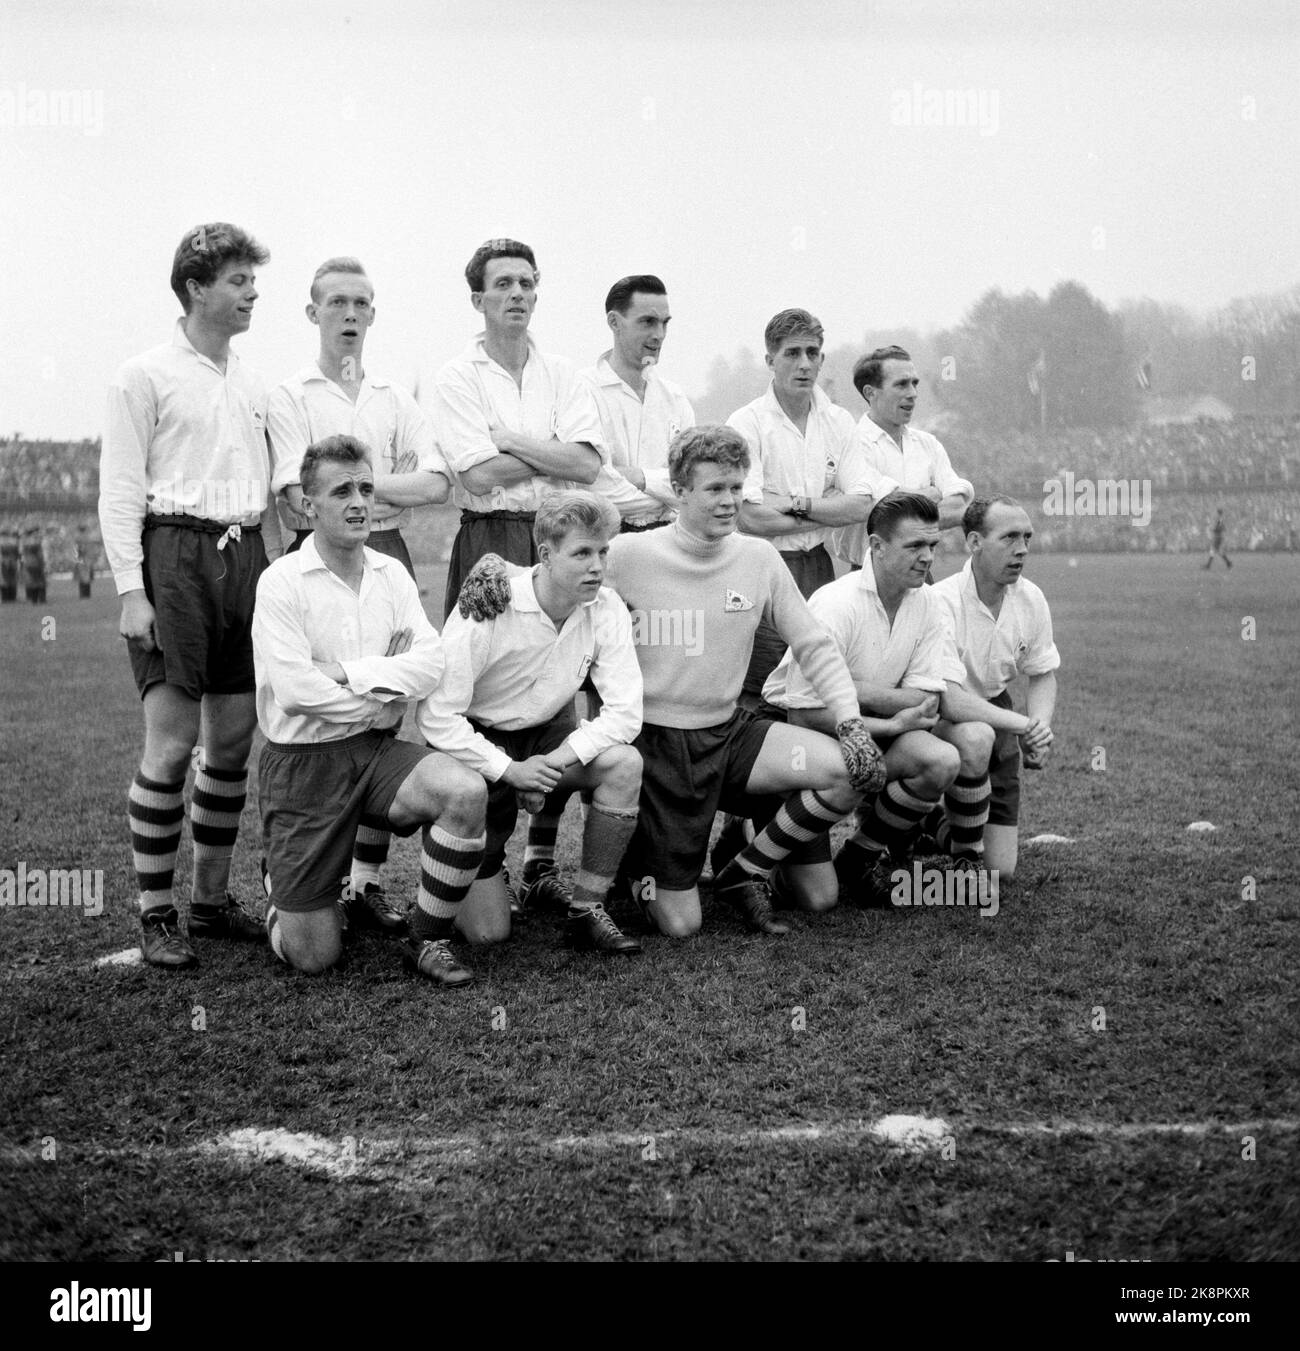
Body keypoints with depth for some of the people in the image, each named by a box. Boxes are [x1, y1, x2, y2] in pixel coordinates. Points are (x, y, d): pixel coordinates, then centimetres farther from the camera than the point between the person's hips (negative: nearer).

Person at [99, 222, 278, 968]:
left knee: (234, 739, 8)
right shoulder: (146, 376, -2)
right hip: (176, 554, -6)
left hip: (245, 556, 6)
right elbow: (119, 492, -5)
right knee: (172, 743, -7)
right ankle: (156, 913, 3)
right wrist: (132, 591, -13)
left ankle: (213, 897, 20)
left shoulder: (253, 384, 16)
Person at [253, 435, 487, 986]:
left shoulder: (391, 573, 6)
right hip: (304, 760, -4)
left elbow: (432, 662, -7)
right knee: (314, 956, -3)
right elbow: (296, 690, -19)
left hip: (376, 751, 4)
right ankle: (281, 890, 35)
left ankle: (428, 940, -7)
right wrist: (380, 705, -9)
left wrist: (349, 673, -17)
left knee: (466, 792, -28)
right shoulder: (281, 581, -10)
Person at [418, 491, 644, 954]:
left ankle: (586, 909, -12)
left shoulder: (606, 608, -13)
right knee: (487, 932, -8)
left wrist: (555, 761, -27)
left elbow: (625, 711, -17)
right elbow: (435, 715, -23)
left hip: (549, 736, 4)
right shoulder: (486, 611, -24)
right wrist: (509, 770, -26)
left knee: (624, 763, -30)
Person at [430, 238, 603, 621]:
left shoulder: (562, 374, 9)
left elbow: (588, 466, -5)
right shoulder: (457, 377, -1)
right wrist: (555, 454, -4)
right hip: (488, 542, -3)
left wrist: (508, 440, -8)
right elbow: (478, 476, -12)